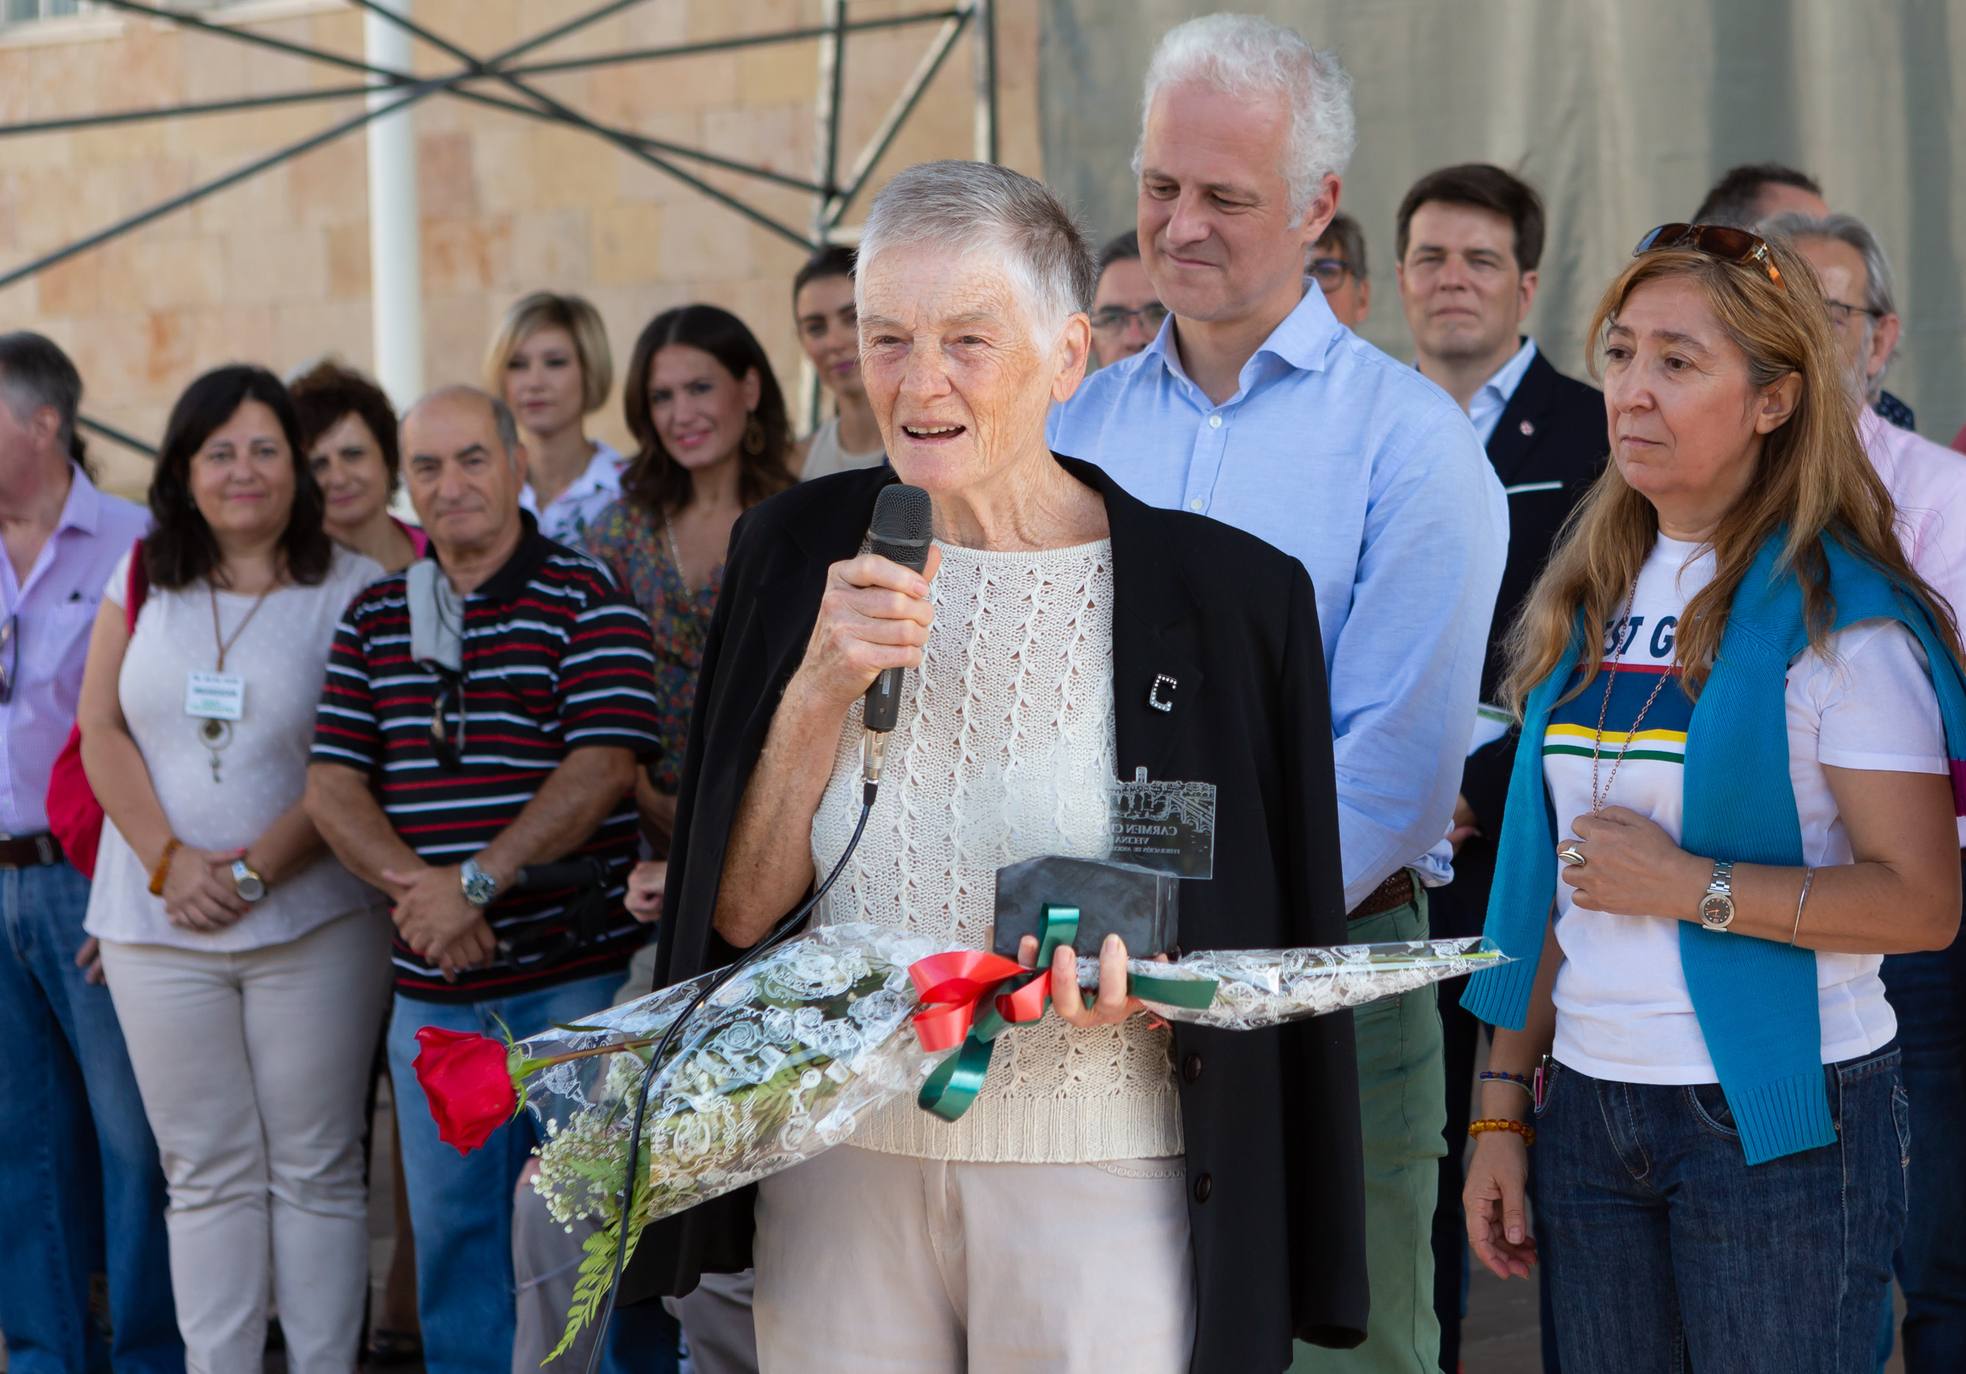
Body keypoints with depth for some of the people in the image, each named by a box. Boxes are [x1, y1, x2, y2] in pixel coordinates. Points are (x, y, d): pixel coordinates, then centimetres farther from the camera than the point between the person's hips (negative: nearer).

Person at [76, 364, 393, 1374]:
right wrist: (169, 861, -7)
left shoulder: (352, 591, -1)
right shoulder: (143, 579, 10)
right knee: (207, 1175, 6)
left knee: (314, 1171, 0)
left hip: (313, 922, -3)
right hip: (158, 926, 3)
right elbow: (102, 730, 6)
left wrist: (255, 870, -14)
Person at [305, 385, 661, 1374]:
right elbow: (332, 783, 5)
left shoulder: (584, 598, -3)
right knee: (449, 1222, 10)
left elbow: (603, 766, -13)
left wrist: (478, 883, -18)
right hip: (432, 983, 5)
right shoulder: (374, 618, 12)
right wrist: (412, 884, -13)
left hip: (575, 967, -5)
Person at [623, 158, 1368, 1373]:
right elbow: (741, 911, -1)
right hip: (837, 1165, 3)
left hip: (1093, 1179, -2)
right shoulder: (800, 553, 0)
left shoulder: (1228, 591, -9)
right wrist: (819, 692, -15)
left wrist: (1148, 974, -22)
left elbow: (1272, 951, -2)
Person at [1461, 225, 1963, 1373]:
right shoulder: (1595, 599, 10)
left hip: (1779, 1121, -6)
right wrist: (1504, 1109, 9)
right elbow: (1550, 884, 13)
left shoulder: (1837, 614, -10)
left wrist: (1690, 884, -17)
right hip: (1586, 1106, 6)